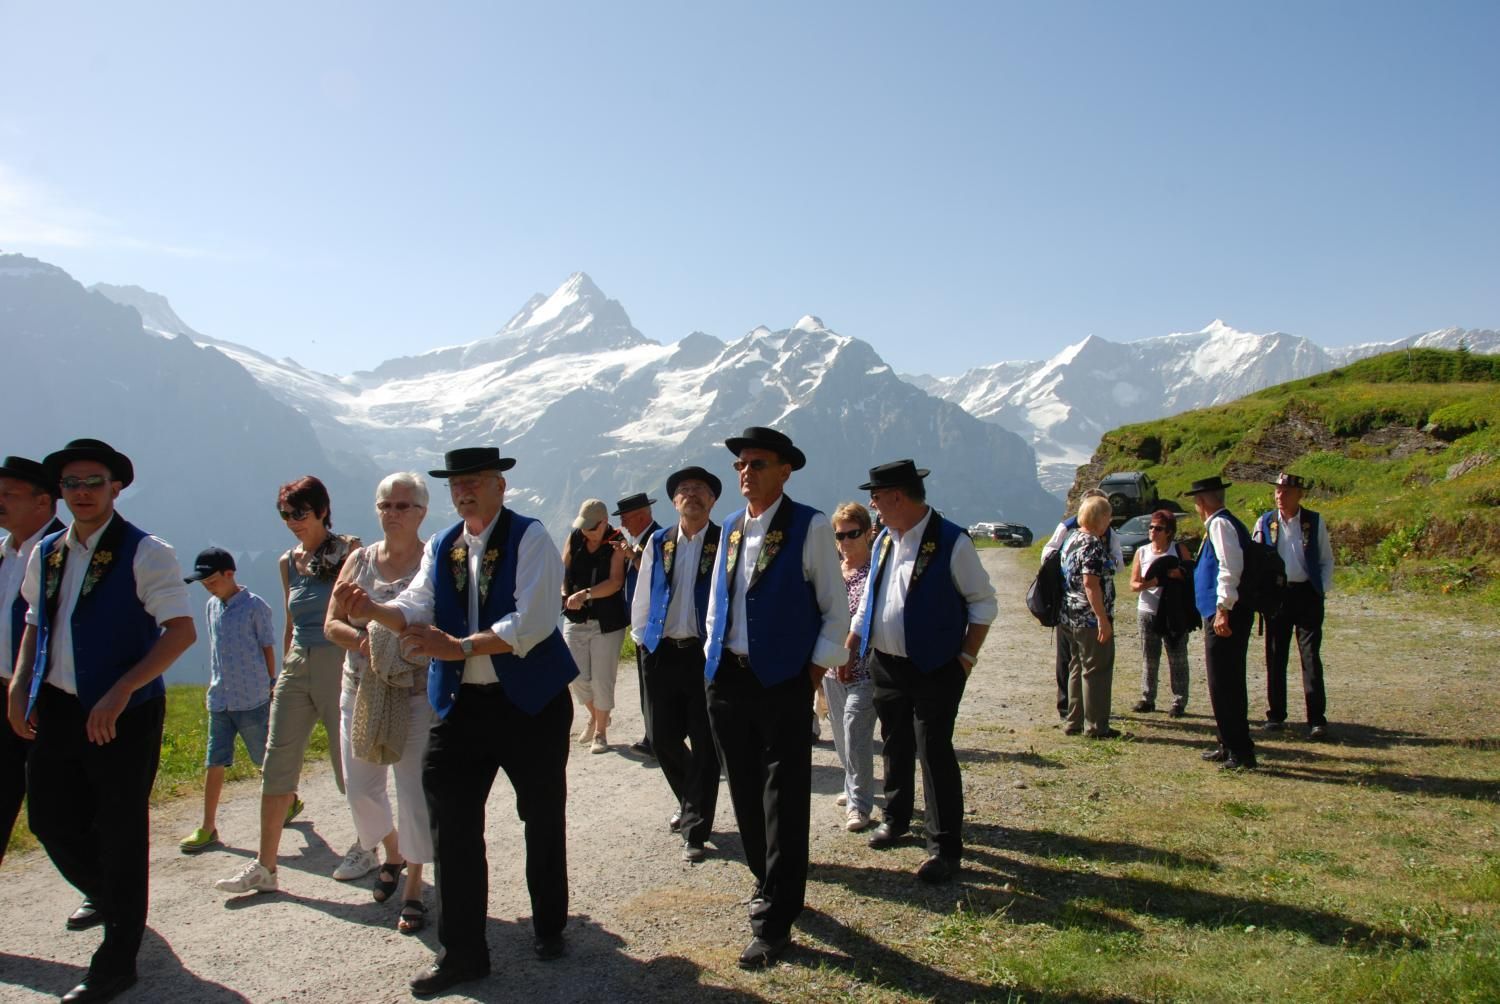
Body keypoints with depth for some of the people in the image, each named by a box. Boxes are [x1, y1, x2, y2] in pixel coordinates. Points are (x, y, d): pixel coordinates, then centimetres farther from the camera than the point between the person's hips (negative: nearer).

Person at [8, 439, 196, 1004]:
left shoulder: (145, 553, -11)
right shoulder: (46, 554, 9)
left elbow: (181, 631, -17)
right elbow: (35, 623, 20)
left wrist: (120, 692, -23)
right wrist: (20, 685, 6)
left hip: (123, 716, -6)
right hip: (56, 709, 6)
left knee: (120, 832, 3)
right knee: (50, 819, 14)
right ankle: (105, 896, 45)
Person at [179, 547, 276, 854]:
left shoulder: (255, 606, -10)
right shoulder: (211, 607, 10)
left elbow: (268, 648, -5)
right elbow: (215, 650, 18)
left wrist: (271, 686, -3)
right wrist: (211, 687, 18)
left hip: (252, 699, -6)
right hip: (220, 699, 6)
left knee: (267, 759, 6)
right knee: (214, 763, 4)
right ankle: (208, 828, 9)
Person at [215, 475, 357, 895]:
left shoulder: (347, 552, -5)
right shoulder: (288, 562, 11)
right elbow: (291, 624, 18)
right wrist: (282, 673, 18)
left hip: (337, 666, -6)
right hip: (296, 668, 6)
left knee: (349, 765, 3)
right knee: (276, 766, 3)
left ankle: (365, 848, 21)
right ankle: (264, 866, 10)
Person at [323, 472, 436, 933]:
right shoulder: (359, 559, 8)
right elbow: (332, 623, 8)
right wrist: (362, 640, -12)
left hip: (417, 694, -5)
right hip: (361, 689, 5)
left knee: (413, 789, -2)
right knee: (360, 787, 10)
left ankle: (414, 890, 14)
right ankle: (393, 854, 39)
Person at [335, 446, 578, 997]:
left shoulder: (531, 538, -10)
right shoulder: (439, 547, 10)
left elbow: (531, 623, -21)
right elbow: (417, 609, -1)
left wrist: (460, 646, -29)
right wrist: (375, 609, -22)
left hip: (531, 702, -4)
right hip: (460, 704, 5)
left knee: (543, 819, 12)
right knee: (452, 827, 3)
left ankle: (549, 926, 33)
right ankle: (461, 952, 17)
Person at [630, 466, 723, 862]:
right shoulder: (658, 543, 9)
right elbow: (643, 596, 14)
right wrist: (641, 637, 10)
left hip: (707, 652, -4)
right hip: (662, 652, 4)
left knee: (704, 744, 1)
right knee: (662, 737, 11)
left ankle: (694, 831, 12)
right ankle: (690, 803, 37)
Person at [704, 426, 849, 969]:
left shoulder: (810, 526, -6)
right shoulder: (731, 527, 12)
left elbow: (836, 607, -3)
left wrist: (817, 666, -8)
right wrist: (713, 652, 12)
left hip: (783, 680, -6)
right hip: (728, 678, 6)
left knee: (783, 800, -1)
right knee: (746, 794, 14)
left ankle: (774, 923, 7)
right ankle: (769, 885, 34)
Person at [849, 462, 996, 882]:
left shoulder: (951, 542, -14)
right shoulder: (884, 540, 7)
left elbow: (984, 603, -8)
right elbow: (868, 601, 16)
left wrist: (967, 657, -12)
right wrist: (849, 649, 12)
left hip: (934, 670, -6)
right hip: (885, 663, 7)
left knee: (934, 753, -3)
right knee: (895, 746, 19)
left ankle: (946, 848, 8)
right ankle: (896, 817, 38)